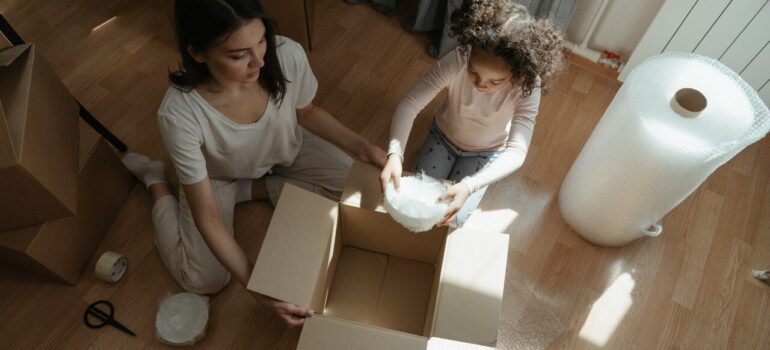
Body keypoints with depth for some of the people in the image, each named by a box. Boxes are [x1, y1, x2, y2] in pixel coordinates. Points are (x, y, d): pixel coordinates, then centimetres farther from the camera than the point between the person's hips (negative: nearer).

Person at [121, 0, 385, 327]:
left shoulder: (288, 55, -33)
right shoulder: (179, 114, -39)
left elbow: (306, 113, -7)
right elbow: (207, 217, -30)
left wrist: (360, 146, -19)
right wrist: (257, 286, -34)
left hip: (286, 151, 3)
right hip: (216, 176, -3)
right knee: (204, 281, -7)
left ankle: (254, 188, 5)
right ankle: (156, 182, 16)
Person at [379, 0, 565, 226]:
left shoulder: (528, 87, -35)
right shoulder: (456, 61, -35)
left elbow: (516, 153, -37)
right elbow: (409, 105, -32)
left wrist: (469, 187, -51)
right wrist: (395, 154, -48)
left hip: (485, 153, -1)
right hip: (443, 136, 1)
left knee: (453, 217, -7)